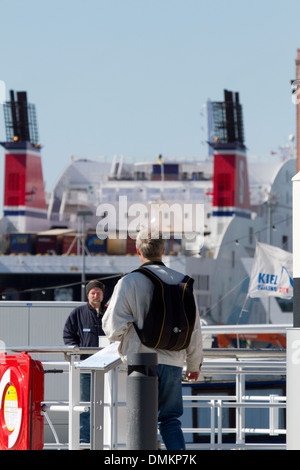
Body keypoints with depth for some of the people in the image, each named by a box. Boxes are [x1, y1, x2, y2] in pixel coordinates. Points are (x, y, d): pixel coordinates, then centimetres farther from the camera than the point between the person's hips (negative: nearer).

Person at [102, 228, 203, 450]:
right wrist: (194, 363, 24)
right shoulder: (182, 282, 6)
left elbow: (113, 327, -8)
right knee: (170, 419, 12)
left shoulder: (129, 282, -6)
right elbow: (194, 328, 12)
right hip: (173, 361, 3)